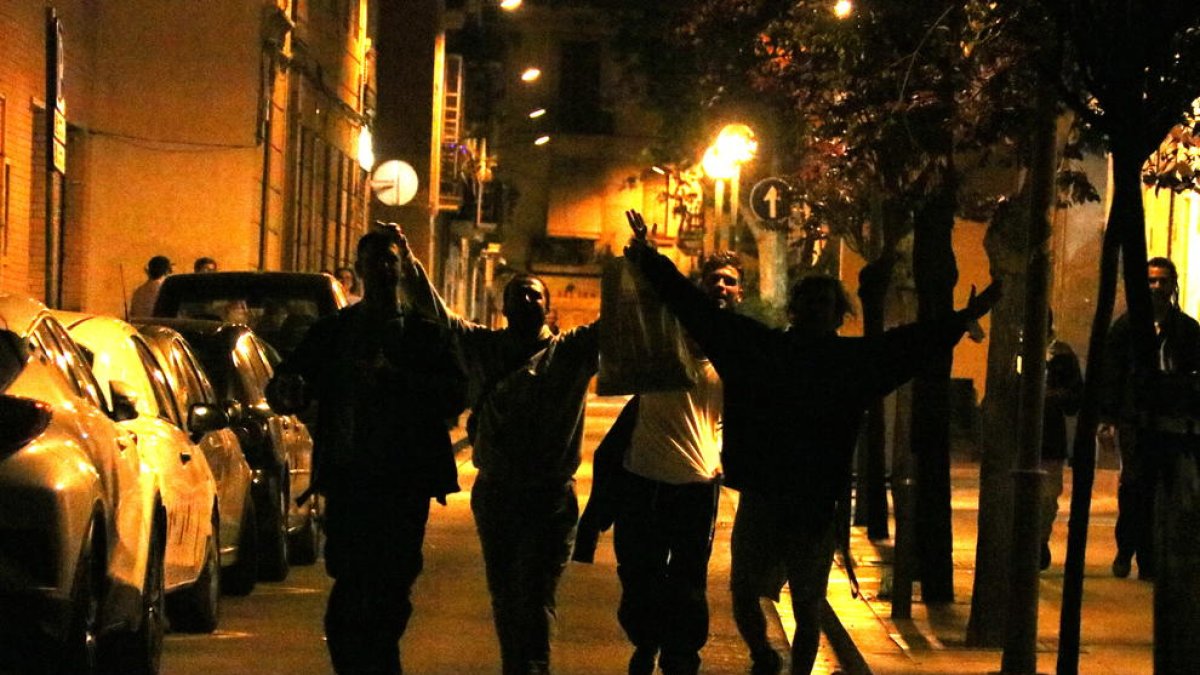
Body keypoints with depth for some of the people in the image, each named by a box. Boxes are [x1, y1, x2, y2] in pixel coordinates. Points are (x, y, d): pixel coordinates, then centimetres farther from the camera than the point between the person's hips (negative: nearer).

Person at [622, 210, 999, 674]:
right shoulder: (756, 345, 3)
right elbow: (697, 310, 4)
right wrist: (650, 263, 2)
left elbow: (907, 344, -7)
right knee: (743, 596, 9)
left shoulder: (852, 359, 1)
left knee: (807, 609, 7)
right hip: (759, 497, 2)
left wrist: (960, 321, -19)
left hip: (815, 506, -1)